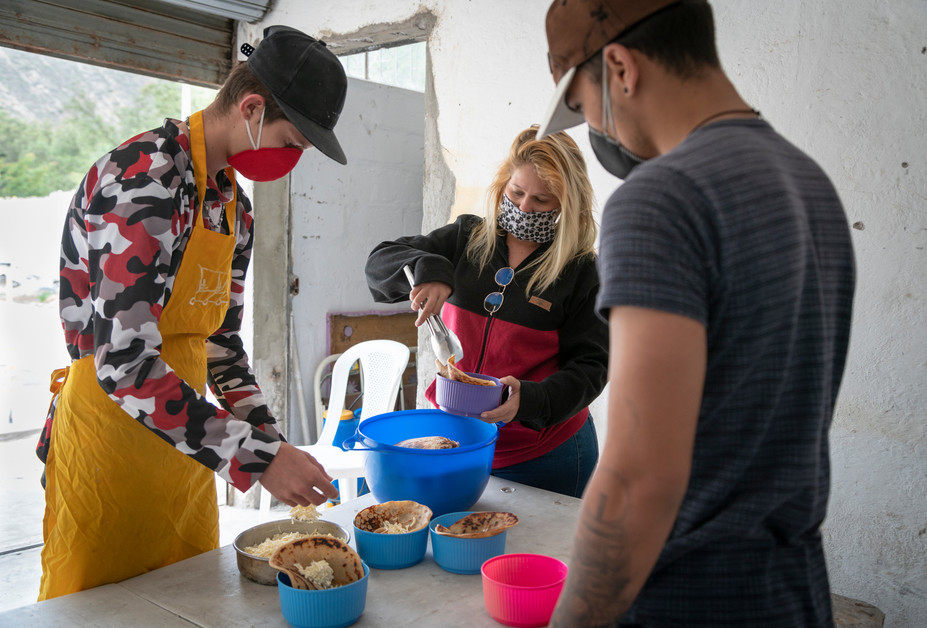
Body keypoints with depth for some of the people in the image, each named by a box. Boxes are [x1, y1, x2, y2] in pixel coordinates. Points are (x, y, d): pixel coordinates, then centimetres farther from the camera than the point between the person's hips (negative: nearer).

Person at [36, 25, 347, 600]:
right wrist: (257, 457, -26)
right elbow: (123, 362, -28)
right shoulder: (145, 178, -21)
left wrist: (276, 445, 5)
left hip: (186, 441, 8)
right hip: (109, 440, -8)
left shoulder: (236, 206, 7)